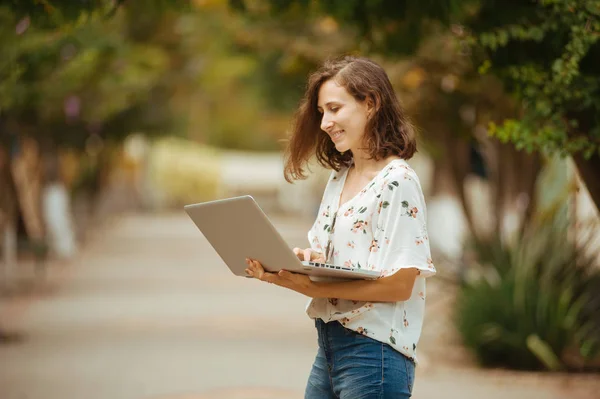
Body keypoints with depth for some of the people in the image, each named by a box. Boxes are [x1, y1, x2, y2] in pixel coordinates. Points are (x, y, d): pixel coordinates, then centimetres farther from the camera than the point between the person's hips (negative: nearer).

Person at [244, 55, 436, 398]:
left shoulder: (397, 182, -11)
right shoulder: (339, 179, 15)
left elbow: (400, 283, -18)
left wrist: (315, 288, -24)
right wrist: (279, 270, -7)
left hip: (374, 351, -8)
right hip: (329, 346, 8)